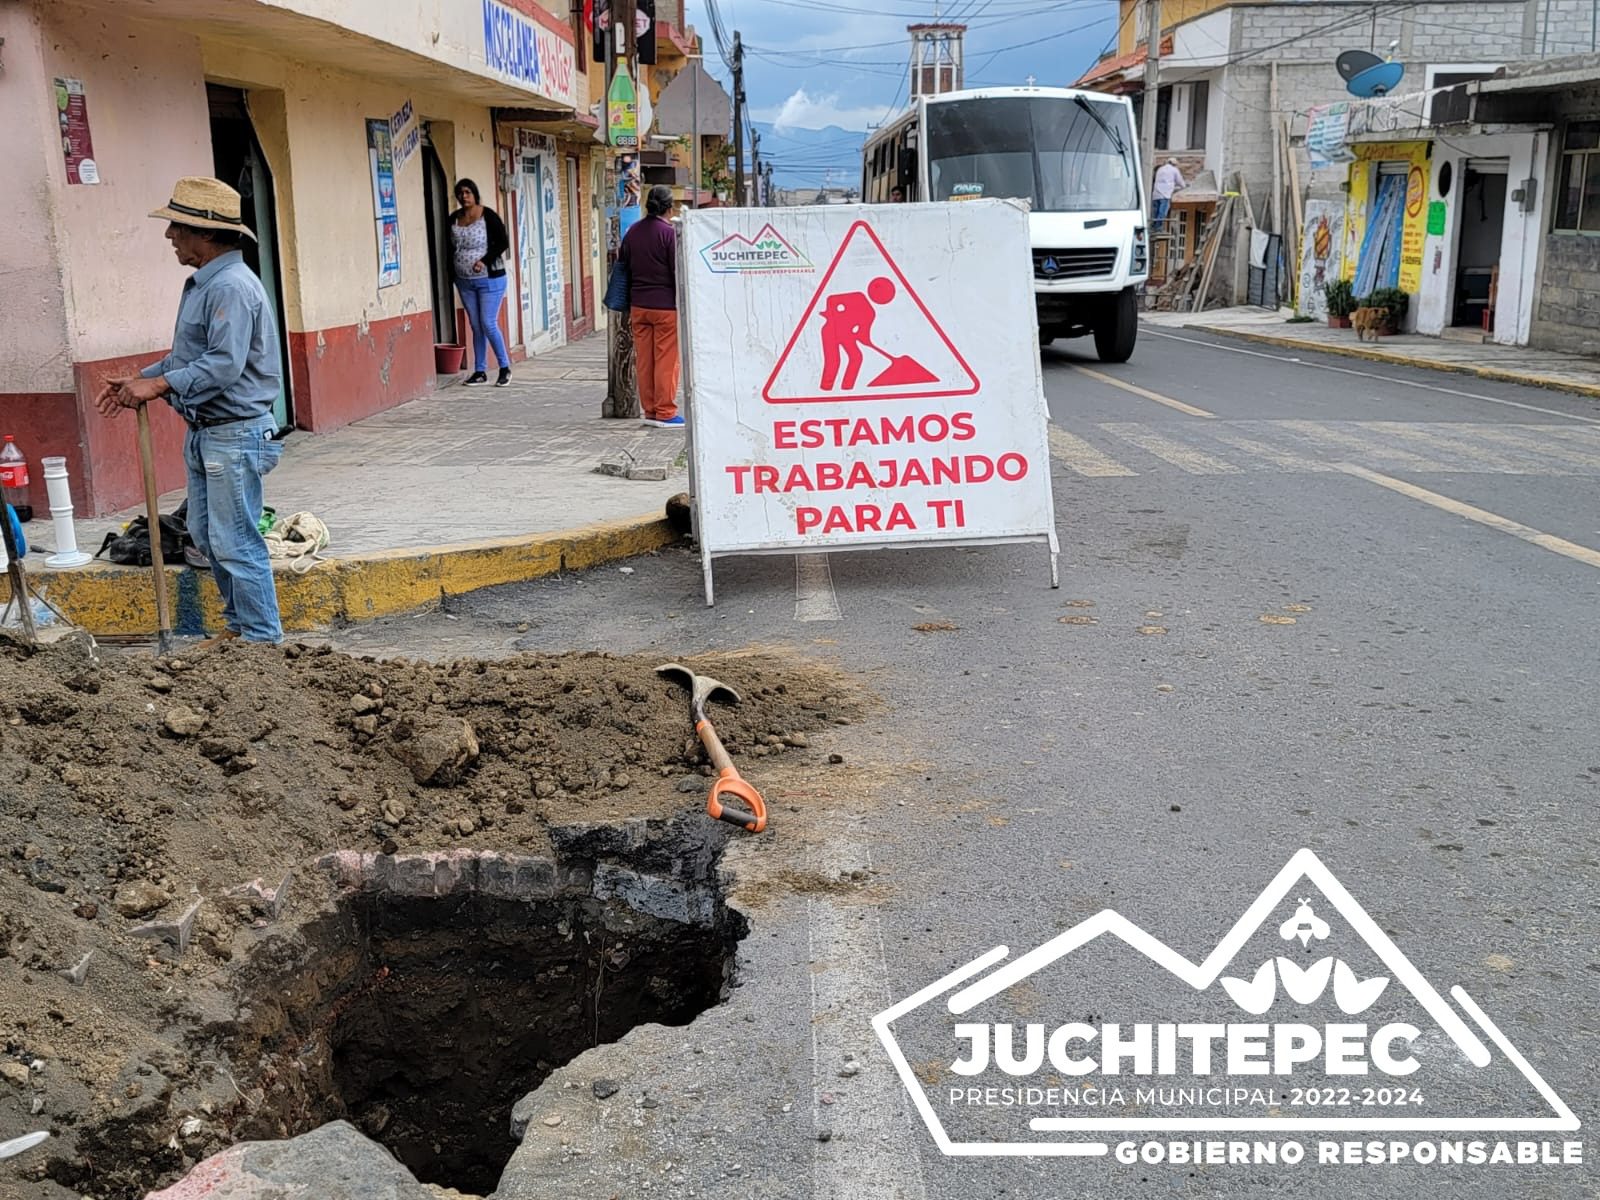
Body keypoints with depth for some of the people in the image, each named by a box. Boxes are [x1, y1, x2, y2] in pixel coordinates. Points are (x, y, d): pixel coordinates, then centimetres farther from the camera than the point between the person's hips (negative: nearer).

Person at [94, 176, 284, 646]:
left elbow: (225, 364, -27)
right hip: (204, 432, 11)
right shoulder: (201, 283, 14)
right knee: (206, 536, 16)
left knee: (235, 543, -5)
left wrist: (159, 385, -25)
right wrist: (139, 379, 10)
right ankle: (240, 624, 28)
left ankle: (263, 638, 4)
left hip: (235, 435, -11)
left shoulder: (232, 286, -19)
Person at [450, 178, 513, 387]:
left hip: (489, 279, -5)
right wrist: (455, 270, 6)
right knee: (476, 326, 8)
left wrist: (485, 261, -20)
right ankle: (480, 371, 14)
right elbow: (451, 246, 16)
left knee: (488, 324, -8)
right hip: (464, 281, 5)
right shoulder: (454, 219, 7)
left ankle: (505, 368, 7)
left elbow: (503, 243, -11)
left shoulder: (488, 215, -10)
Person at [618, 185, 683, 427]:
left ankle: (649, 410, 13)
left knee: (643, 360, 9)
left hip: (638, 306, 6)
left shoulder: (633, 232, 8)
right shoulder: (669, 232, -10)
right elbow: (677, 272, -11)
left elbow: (624, 267, 13)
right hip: (666, 307, -6)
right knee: (666, 360, -1)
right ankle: (665, 413, 0)